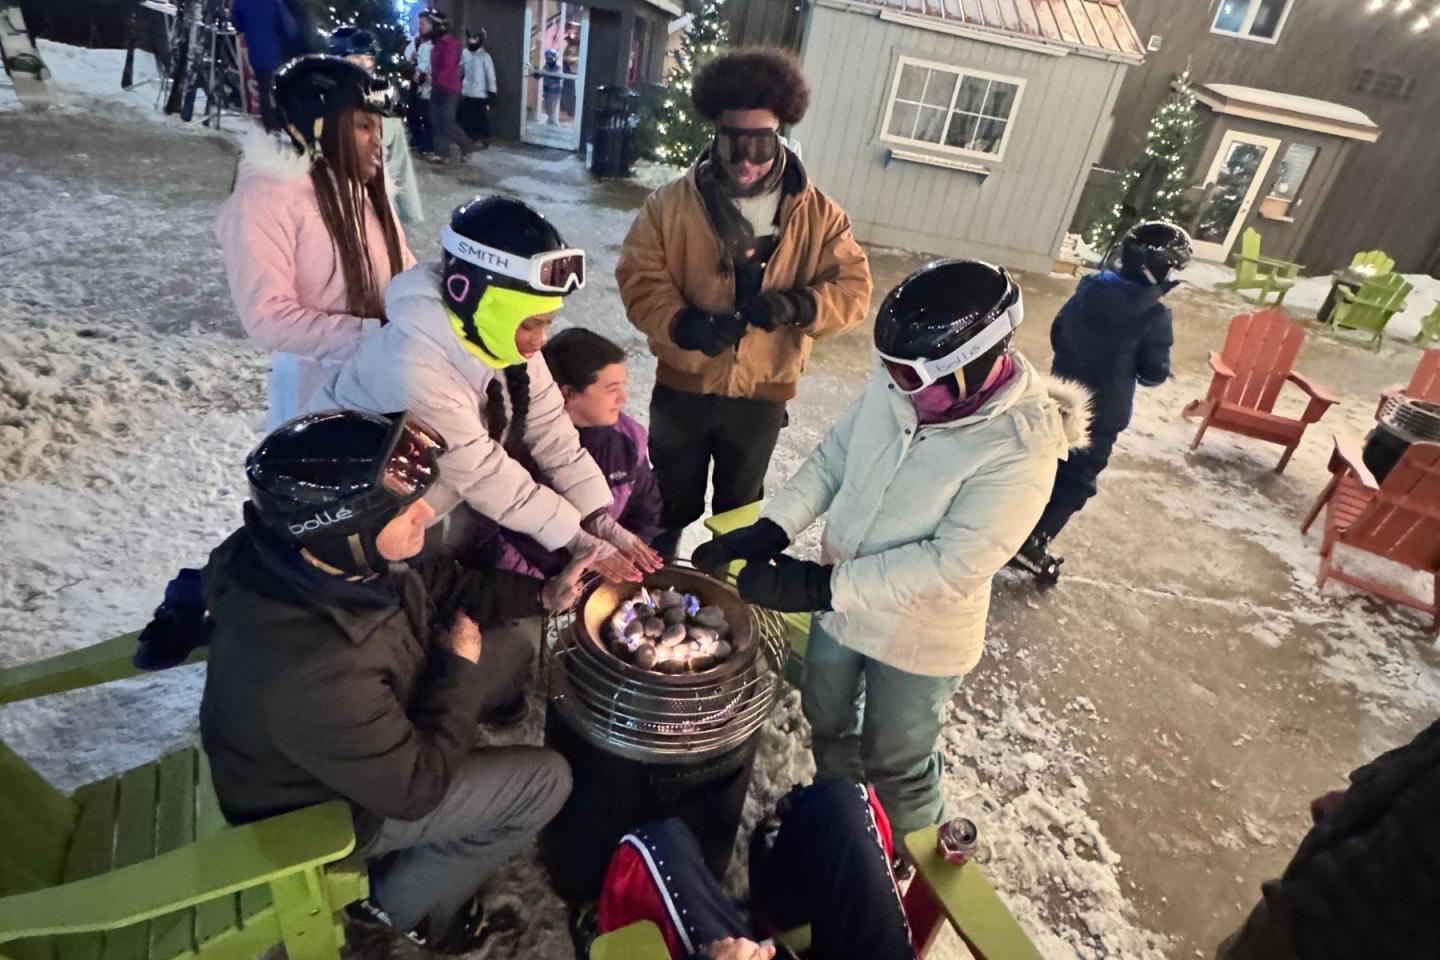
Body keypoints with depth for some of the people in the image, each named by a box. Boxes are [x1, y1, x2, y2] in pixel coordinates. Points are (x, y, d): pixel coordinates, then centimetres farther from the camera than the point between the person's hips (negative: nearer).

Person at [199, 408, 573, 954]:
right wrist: (461, 668, -18)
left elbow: (439, 587, 0)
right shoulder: (313, 671, -43)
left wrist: (543, 595, -9)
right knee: (545, 781, -7)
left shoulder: (322, 555, -19)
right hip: (322, 808, -7)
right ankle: (403, 901, 17)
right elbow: (415, 786, -27)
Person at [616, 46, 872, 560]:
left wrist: (798, 306, -29)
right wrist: (682, 324, -30)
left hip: (764, 392, 1)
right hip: (684, 383, 0)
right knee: (671, 498, 20)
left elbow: (852, 288, -8)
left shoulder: (817, 214, -6)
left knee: (740, 505, 22)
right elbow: (640, 278, -11)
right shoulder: (673, 203, -9)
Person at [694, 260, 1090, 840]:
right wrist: (769, 530, -18)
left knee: (896, 764, 18)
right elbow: (831, 459, -4)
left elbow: (953, 562, -31)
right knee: (826, 722, 27)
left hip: (918, 639, -5)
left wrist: (820, 586, -33)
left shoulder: (1022, 446, -29)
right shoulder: (895, 385, -14)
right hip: (840, 604, 6)